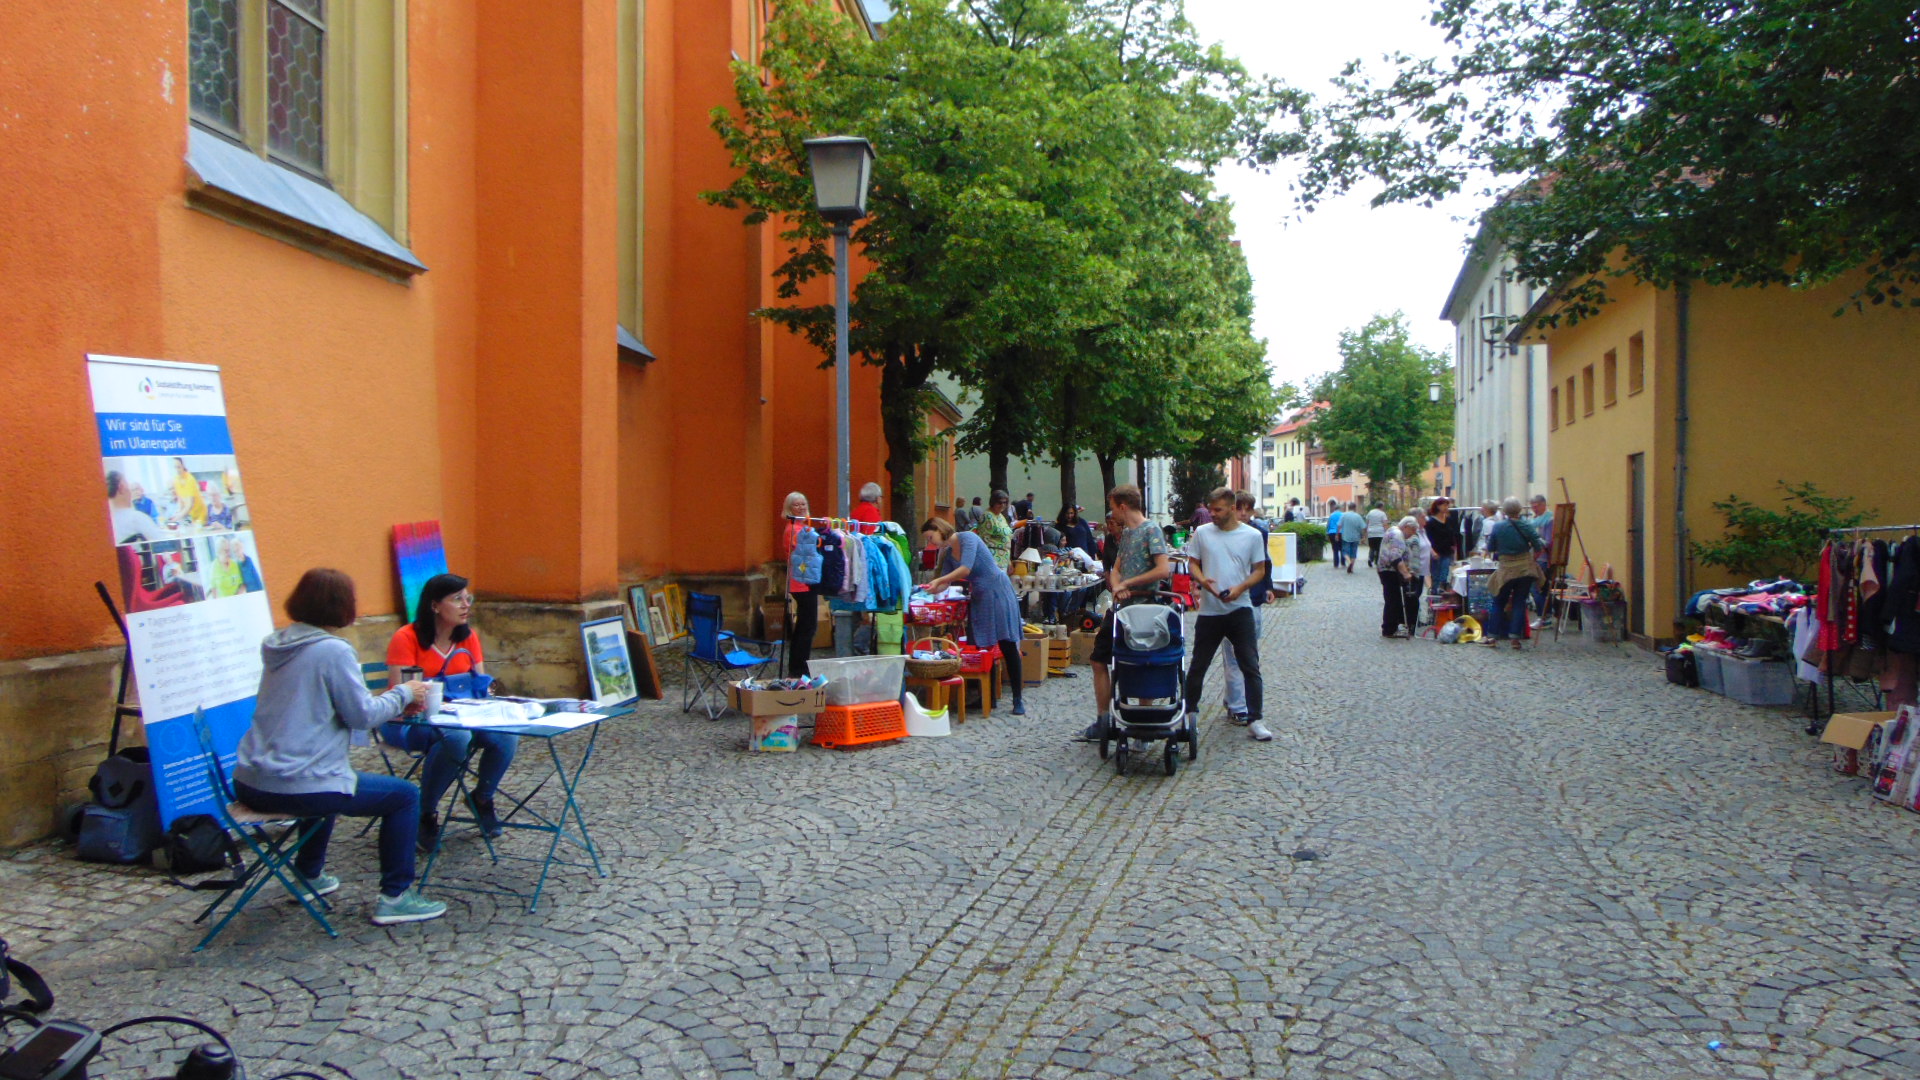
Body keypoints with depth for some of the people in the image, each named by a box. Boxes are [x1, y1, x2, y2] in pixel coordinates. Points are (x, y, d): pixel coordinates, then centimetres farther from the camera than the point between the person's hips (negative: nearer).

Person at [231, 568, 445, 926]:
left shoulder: (276, 644, 10)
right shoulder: (333, 651, -16)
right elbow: (363, 715, -14)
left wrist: (396, 699, 16)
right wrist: (404, 693, 4)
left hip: (249, 783, 9)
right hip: (295, 788, -9)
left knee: (330, 782, 39)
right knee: (404, 795, 5)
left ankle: (309, 875, 46)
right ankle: (395, 897, 7)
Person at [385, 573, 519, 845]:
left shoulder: (468, 637, 5)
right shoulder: (406, 638, -13)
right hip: (408, 722, -5)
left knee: (507, 734, -23)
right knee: (457, 737, -38)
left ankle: (482, 799, 5)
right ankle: (425, 813, -16)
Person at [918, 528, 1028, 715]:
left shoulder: (967, 538, -13)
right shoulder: (948, 554, 10)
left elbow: (965, 569, -24)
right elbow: (945, 584, 8)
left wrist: (938, 581, -22)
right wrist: (930, 588, -9)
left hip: (998, 593, -8)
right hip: (978, 598, 8)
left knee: (1008, 647, -4)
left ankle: (1018, 700, -1)